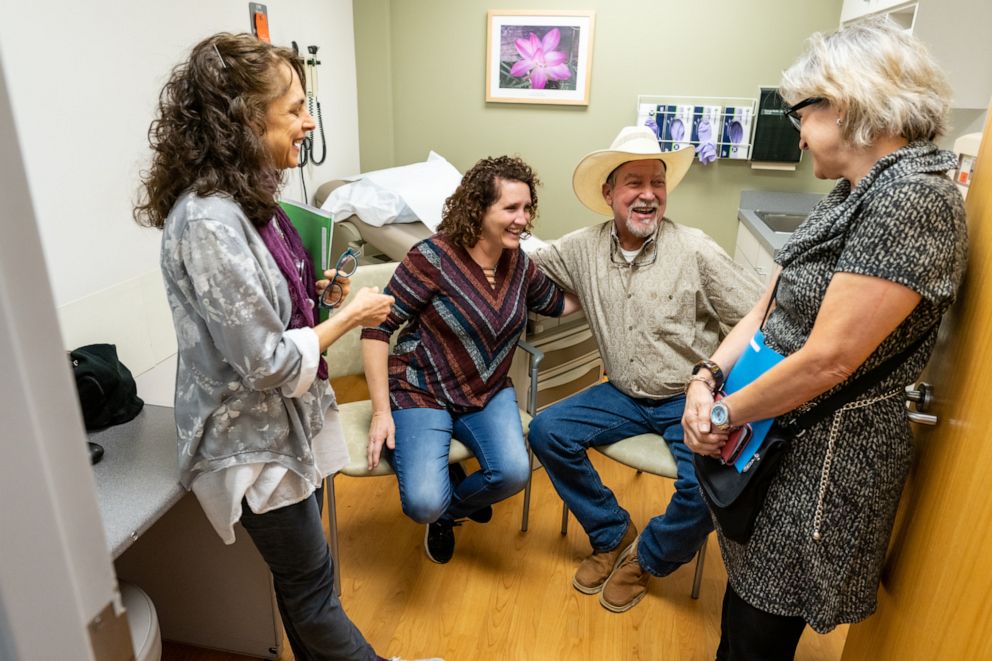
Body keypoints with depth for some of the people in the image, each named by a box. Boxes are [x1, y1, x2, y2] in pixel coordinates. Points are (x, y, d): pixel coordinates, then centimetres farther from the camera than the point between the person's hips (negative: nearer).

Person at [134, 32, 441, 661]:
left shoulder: (244, 197, 2)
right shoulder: (209, 223, -27)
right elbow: (266, 363, -25)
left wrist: (315, 290, 3)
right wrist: (351, 316, -15)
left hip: (288, 422, 9)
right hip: (254, 441, -9)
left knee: (304, 572, 25)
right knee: (309, 580, 13)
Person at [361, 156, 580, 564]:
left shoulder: (518, 263, 1)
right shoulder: (433, 257, -18)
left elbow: (558, 303, 20)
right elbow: (377, 329, -16)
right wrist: (381, 411, -18)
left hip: (487, 394, 5)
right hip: (421, 393, -4)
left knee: (515, 473, -22)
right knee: (424, 504, -22)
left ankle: (450, 508, 14)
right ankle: (439, 505, 21)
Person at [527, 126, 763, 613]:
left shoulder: (695, 251, -13)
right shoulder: (582, 248, -3)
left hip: (690, 398, -3)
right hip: (625, 395, 4)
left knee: (708, 487, -27)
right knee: (547, 431, -13)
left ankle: (647, 559, 9)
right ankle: (613, 535, 10)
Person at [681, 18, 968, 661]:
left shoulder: (914, 199, -22)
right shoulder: (855, 193, 8)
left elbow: (827, 360, -26)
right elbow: (774, 303, 5)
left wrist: (726, 415, -14)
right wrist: (708, 377, -7)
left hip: (827, 451, -8)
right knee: (749, 591, 25)